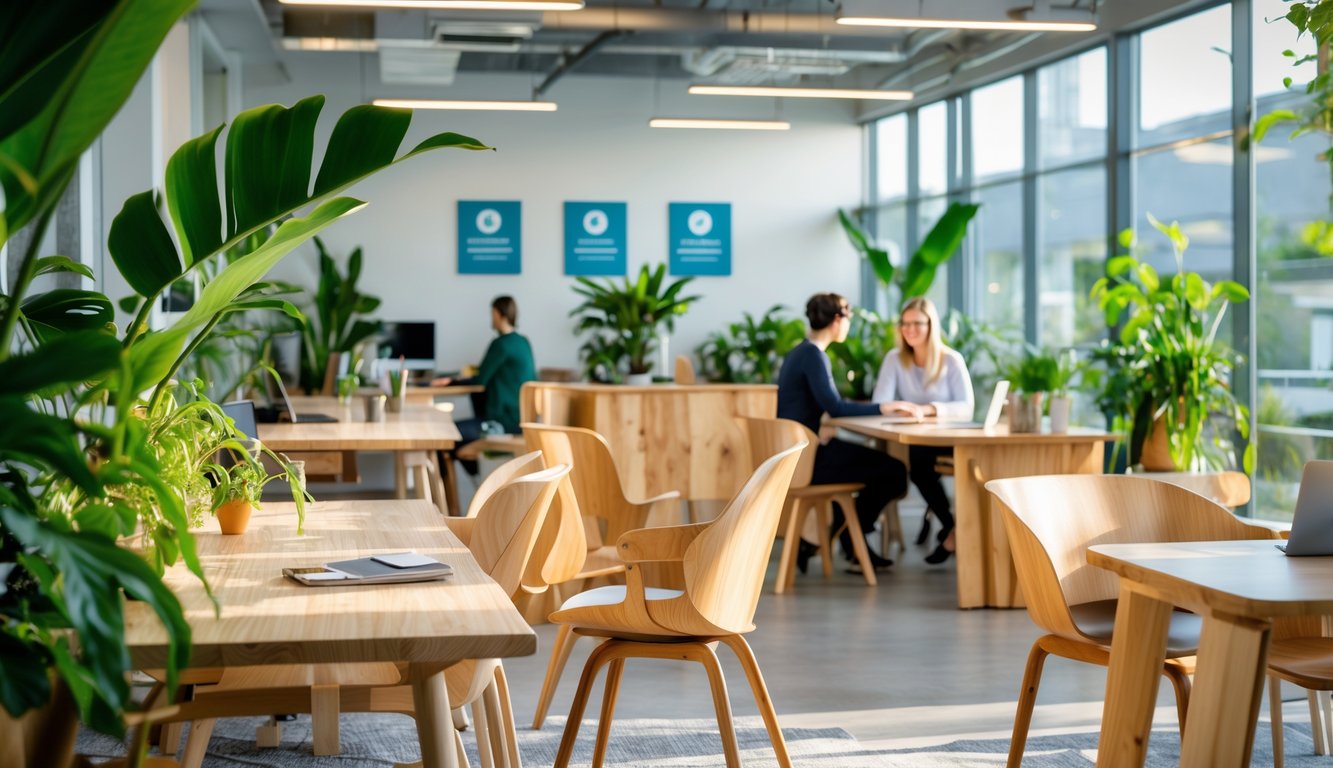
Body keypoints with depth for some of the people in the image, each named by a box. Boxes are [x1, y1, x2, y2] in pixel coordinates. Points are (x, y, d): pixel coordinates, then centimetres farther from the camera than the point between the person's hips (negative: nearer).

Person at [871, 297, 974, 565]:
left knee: (920, 456, -33)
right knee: (917, 458, -32)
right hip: (913, 443, 2)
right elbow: (880, 404, -8)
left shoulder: (952, 360, -2)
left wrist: (927, 409, -28)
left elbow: (966, 409, -12)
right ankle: (951, 526, -13)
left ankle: (935, 511, -7)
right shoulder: (894, 359, 3)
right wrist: (902, 407, -32)